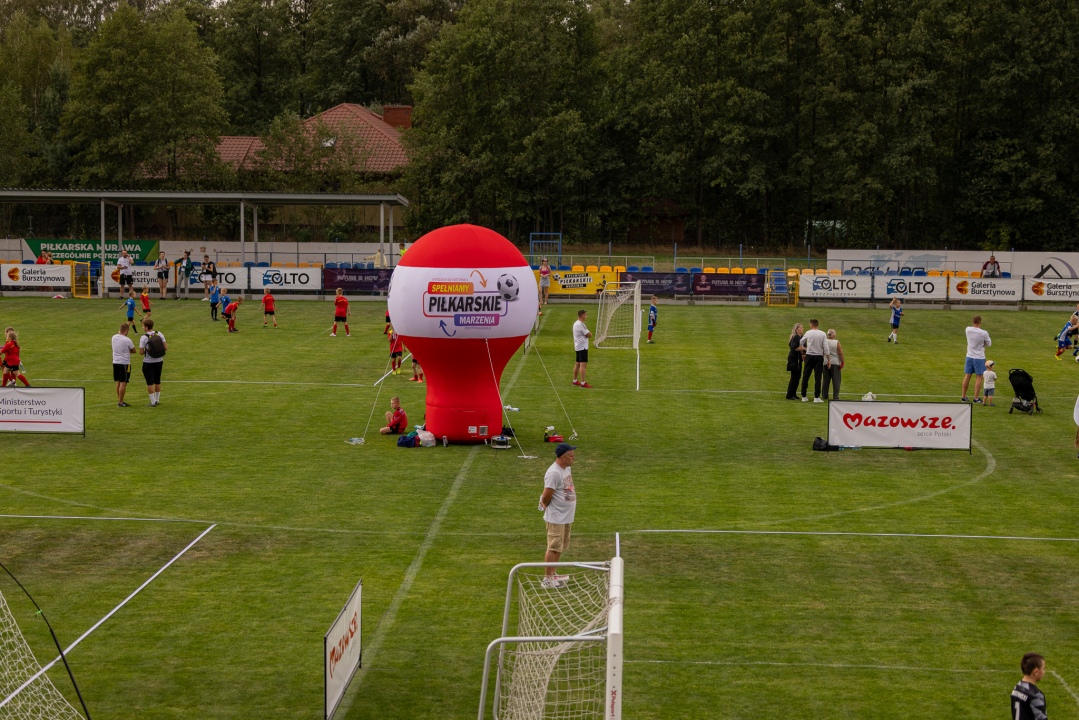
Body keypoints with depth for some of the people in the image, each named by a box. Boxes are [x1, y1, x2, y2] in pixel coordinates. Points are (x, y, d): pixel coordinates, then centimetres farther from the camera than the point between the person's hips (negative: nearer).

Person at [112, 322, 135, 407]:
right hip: (124, 363, -7)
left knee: (118, 382, 15)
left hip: (115, 362, 7)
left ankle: (119, 400, 22)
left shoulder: (114, 337, 0)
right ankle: (120, 402, 1)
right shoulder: (127, 340, -17)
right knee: (123, 383, -1)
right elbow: (133, 350, -5)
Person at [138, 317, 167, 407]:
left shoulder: (144, 338, -16)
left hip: (148, 363, -5)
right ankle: (157, 400, 27)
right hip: (159, 361, 5)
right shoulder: (159, 334, -3)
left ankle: (153, 402, 3)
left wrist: (146, 350, 5)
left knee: (150, 383, 3)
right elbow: (166, 347, -3)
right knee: (157, 381, 18)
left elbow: (141, 352, -16)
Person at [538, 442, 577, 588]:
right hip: (556, 518, -9)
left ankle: (552, 574, 29)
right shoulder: (554, 473, -23)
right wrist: (546, 505, -2)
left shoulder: (567, 468, 9)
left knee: (559, 548, 17)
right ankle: (547, 579, 1)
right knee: (554, 548, -5)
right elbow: (546, 497, -20)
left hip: (567, 517, 9)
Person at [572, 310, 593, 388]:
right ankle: (583, 383, -17)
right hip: (582, 347, -10)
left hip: (578, 347, 10)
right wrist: (590, 333, 4)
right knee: (583, 364, -13)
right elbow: (589, 335, -16)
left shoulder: (575, 324, 14)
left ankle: (574, 381, 25)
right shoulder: (580, 325, -18)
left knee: (577, 364, 17)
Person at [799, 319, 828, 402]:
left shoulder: (808, 333, -1)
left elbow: (800, 343, 10)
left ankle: (804, 396, 8)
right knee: (817, 377, 1)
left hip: (809, 356, 0)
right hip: (819, 356, 0)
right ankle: (816, 397, -2)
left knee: (805, 376, 7)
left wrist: (805, 349, 28)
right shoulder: (823, 334, -2)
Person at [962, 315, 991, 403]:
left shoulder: (968, 330, -6)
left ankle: (964, 397, 17)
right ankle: (976, 399, 5)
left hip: (969, 356, 4)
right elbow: (988, 344, -2)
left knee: (967, 376, 12)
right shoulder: (984, 333, -17)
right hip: (979, 358, -4)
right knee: (979, 377, 5)